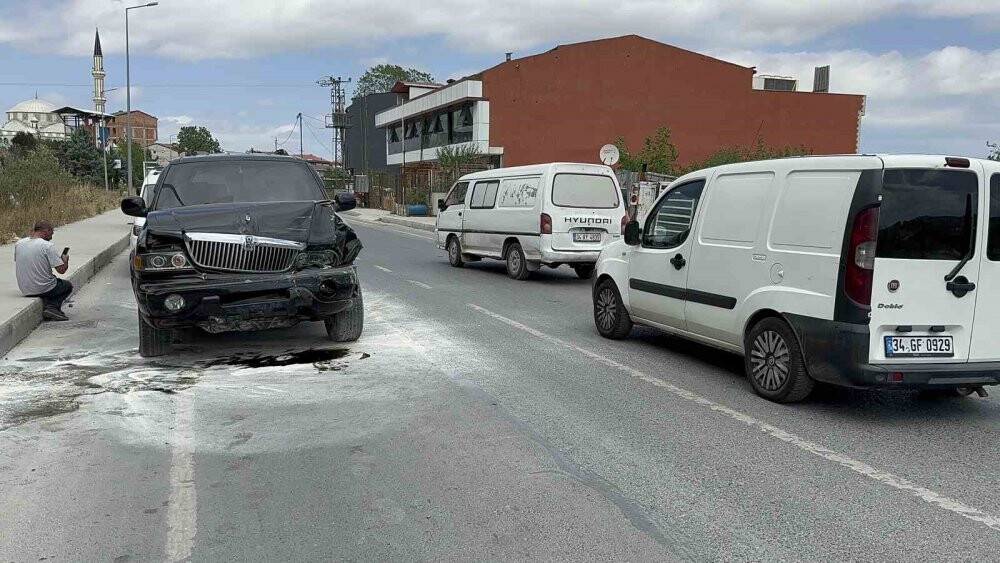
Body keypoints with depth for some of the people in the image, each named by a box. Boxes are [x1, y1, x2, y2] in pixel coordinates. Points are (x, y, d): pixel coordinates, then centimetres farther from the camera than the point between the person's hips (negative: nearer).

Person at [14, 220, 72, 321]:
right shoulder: (48, 246, -18)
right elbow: (62, 270, -17)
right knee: (68, 286, 24)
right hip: (43, 289, -6)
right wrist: (65, 260, 5)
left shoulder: (18, 244, 0)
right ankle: (52, 307, -1)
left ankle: (47, 306, 12)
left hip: (25, 290, 6)